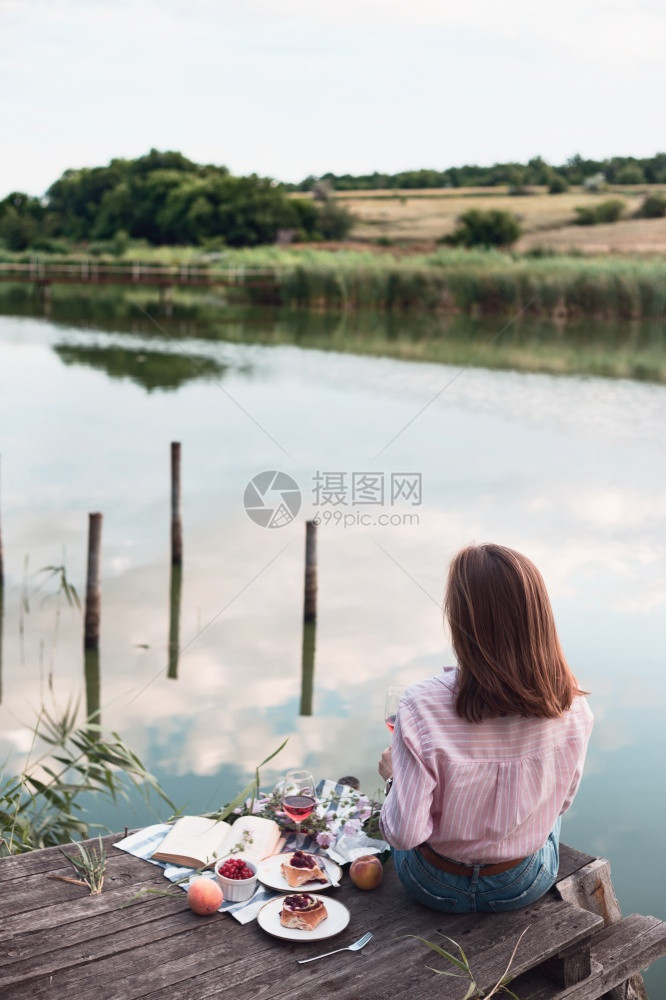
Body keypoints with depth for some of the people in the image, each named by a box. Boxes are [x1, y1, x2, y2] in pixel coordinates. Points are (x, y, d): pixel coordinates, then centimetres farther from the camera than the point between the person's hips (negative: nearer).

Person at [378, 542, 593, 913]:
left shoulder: (422, 706, -31)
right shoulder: (572, 708, -22)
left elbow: (404, 834, -24)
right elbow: (560, 801, -4)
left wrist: (395, 774, -6)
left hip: (436, 887, -1)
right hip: (525, 887, 2)